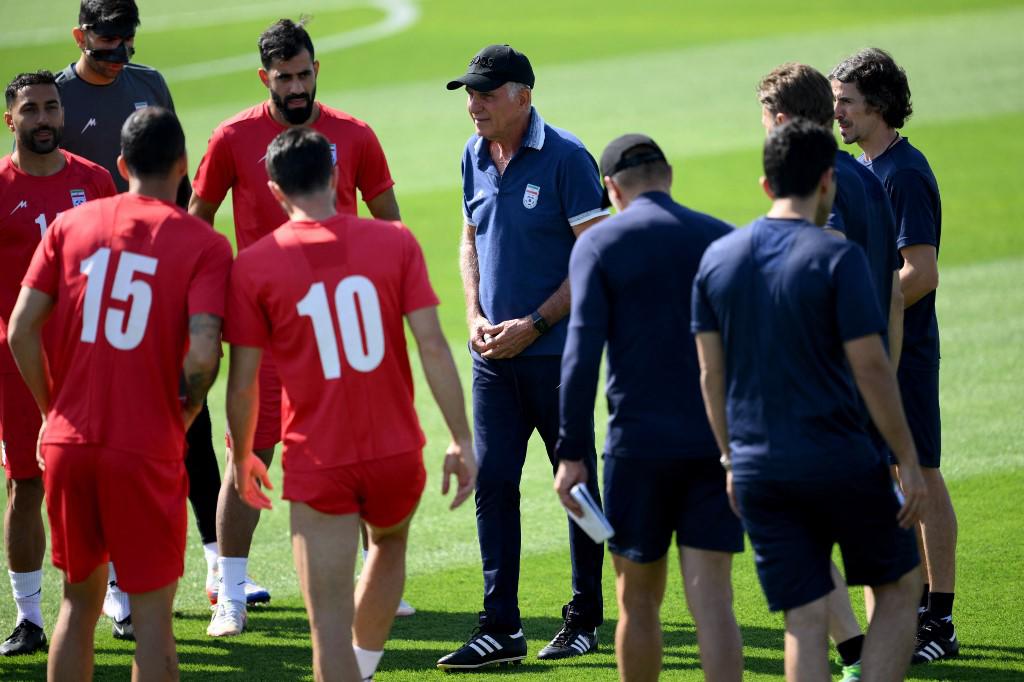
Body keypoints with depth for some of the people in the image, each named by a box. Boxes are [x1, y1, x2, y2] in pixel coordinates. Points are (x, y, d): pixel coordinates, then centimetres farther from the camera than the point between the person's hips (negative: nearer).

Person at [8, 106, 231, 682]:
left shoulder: (70, 226, 5)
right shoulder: (205, 245, -5)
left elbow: (22, 331, 1)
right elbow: (202, 353, -16)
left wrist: (53, 409, 14)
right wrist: (186, 412, 3)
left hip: (67, 442, 4)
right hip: (147, 451, -4)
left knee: (80, 598, 17)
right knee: (152, 611, 3)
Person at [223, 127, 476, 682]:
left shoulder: (253, 266, -5)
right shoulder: (395, 243, -2)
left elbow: (243, 382, -3)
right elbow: (432, 347, -6)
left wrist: (241, 457, 13)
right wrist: (461, 441, -1)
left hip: (317, 465, -3)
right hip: (398, 451, 3)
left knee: (329, 619, -2)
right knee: (390, 542, 34)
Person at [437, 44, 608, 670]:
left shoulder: (566, 158, -12)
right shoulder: (475, 156, 7)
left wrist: (532, 325, -15)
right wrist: (476, 317, 3)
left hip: (558, 353, -5)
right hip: (494, 357, 6)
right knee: (493, 483, 0)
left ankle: (585, 619, 18)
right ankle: (500, 629, 4)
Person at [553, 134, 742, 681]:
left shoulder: (599, 245, -1)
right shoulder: (724, 239, 7)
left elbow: (582, 354, -9)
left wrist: (571, 452, -7)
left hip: (639, 444, -2)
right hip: (717, 446, 2)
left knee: (638, 599, 10)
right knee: (711, 599, -1)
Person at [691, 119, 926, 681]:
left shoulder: (717, 259, 6)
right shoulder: (837, 258, -10)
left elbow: (711, 373, 9)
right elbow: (870, 368, -12)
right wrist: (908, 461, -6)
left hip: (757, 470, 4)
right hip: (840, 462, -4)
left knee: (805, 622, 6)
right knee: (899, 590, 11)